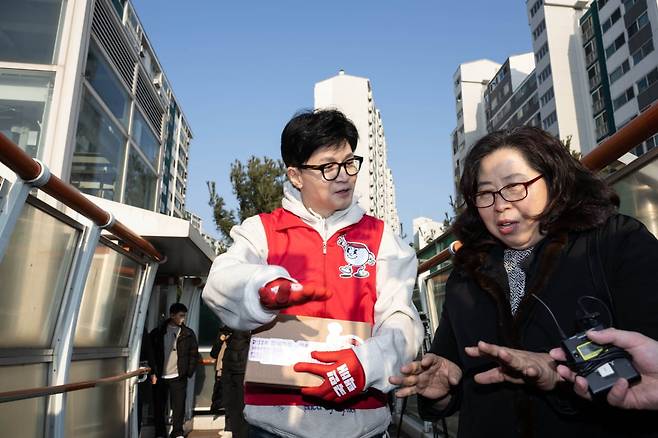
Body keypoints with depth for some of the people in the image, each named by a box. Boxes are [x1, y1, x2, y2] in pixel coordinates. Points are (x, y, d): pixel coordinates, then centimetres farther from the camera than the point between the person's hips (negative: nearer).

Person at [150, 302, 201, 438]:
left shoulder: (188, 334, 3)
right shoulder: (157, 332, 3)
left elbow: (194, 354, 5)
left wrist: (189, 372, -2)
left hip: (178, 376, 0)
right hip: (160, 376, 1)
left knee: (178, 406, 1)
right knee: (158, 406, 8)